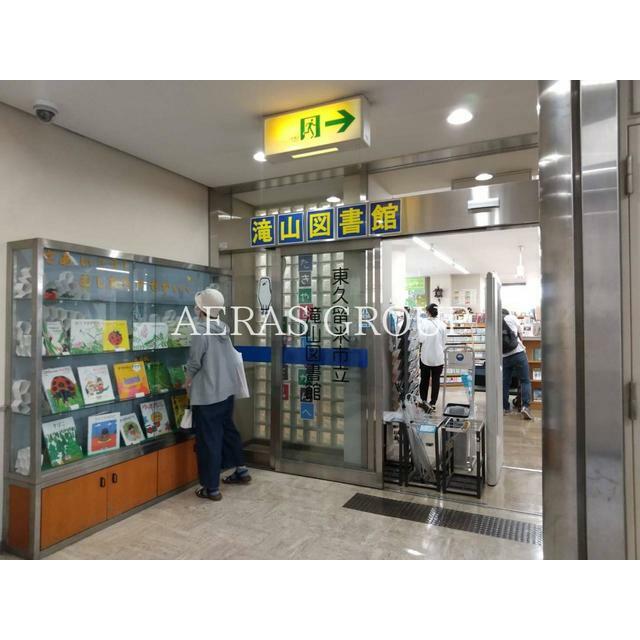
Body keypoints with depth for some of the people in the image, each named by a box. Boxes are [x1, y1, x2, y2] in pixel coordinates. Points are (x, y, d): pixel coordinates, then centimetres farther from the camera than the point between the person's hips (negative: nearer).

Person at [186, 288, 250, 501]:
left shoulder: (200, 330, -18)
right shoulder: (224, 327, 2)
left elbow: (194, 362, -16)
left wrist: (188, 381, 4)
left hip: (206, 394, -7)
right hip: (226, 390, 7)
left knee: (208, 440, 4)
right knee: (228, 429, 23)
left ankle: (212, 488, 14)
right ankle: (241, 470, 35)